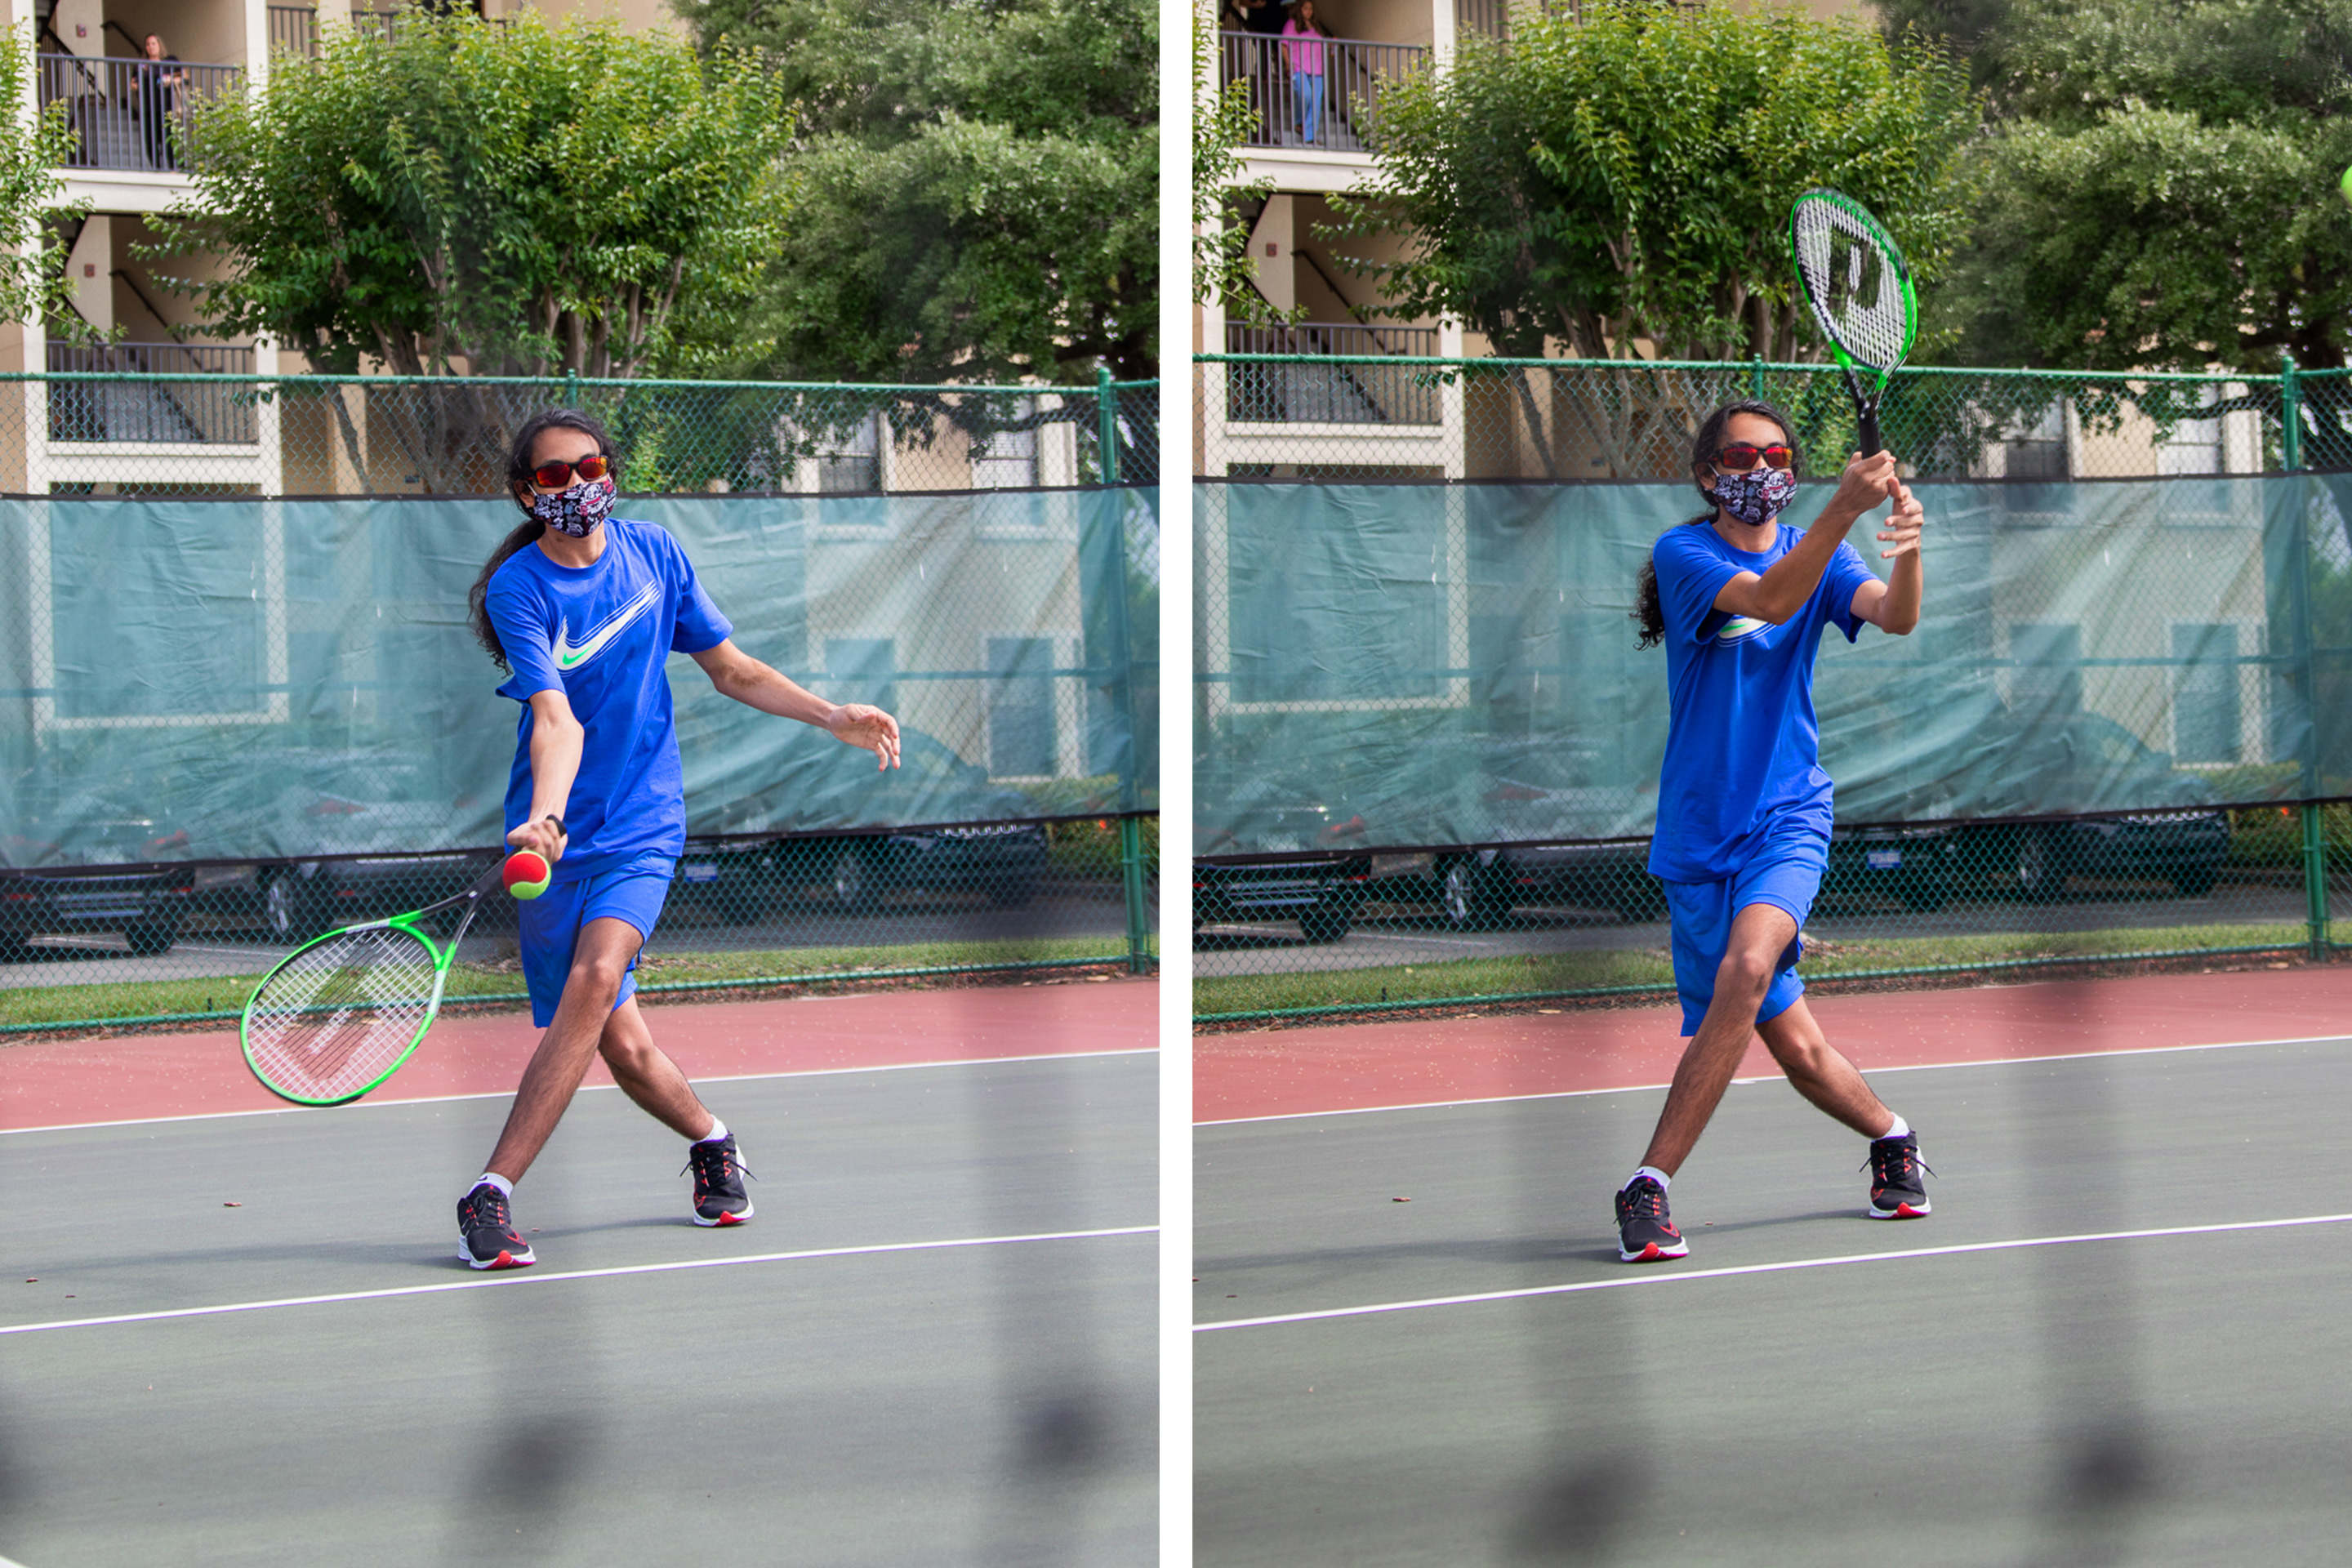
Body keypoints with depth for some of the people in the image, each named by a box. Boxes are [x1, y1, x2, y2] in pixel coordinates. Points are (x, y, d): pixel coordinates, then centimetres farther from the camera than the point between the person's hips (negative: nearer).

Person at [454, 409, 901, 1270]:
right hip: (555, 836, -1)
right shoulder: (519, 589, -10)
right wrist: (545, 820, -39)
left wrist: (832, 716, 4)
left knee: (596, 975, -24)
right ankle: (712, 1141, 33)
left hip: (642, 823, 1)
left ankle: (492, 1193, -22)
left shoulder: (655, 554, 2)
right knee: (621, 1042, 1)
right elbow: (557, 721, -22)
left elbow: (731, 668, 14)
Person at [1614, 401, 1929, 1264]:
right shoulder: (1682, 554, -7)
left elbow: (1895, 617, -13)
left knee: (1747, 964, -28)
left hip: (1789, 815, 1)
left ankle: (1650, 1186, -22)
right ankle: (1889, 1136, 34)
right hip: (1701, 829, -1)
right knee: (1792, 1042, 3)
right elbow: (1769, 599, -25)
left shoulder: (1821, 553, 5)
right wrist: (1842, 510, -40)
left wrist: (1908, 547, -34)